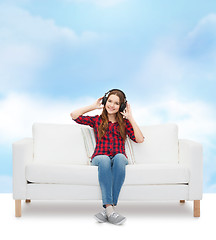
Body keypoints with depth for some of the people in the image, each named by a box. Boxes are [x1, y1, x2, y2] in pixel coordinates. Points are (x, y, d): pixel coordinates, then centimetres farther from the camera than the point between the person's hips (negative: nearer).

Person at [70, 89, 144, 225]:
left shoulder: (124, 122, 20)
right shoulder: (97, 120, 20)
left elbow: (140, 139, 6)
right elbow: (74, 115, 10)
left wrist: (130, 118, 6)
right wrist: (93, 106, 17)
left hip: (119, 158, 1)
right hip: (99, 158, 0)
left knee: (119, 158, -38)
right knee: (105, 160, -38)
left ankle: (108, 208, -41)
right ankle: (110, 209, -47)